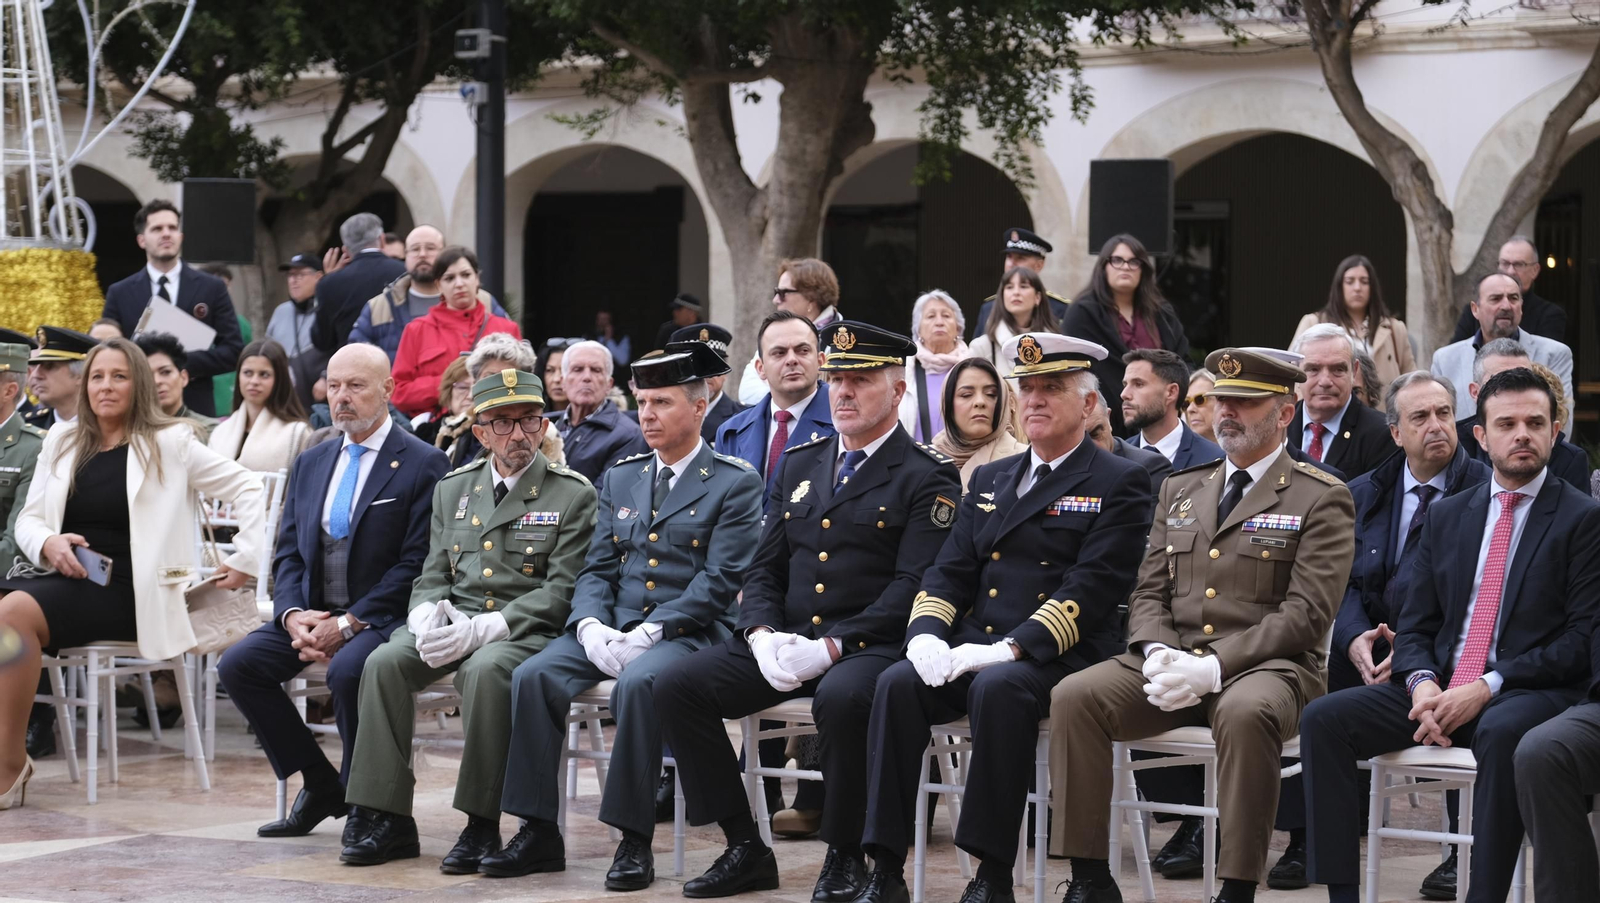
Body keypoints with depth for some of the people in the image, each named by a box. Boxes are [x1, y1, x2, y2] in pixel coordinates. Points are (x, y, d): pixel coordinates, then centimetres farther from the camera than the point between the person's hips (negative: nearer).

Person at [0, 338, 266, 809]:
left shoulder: (169, 444, 3)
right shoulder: (61, 443, 17)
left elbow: (250, 489, 2)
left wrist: (247, 560, -5)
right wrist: (48, 544, -7)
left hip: (125, 591, -5)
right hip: (63, 578, 5)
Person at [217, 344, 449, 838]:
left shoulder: (423, 464, -5)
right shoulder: (312, 463, 16)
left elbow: (415, 564, -12)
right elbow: (288, 552, 13)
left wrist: (347, 624, -18)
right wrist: (293, 616, -8)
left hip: (382, 618, -6)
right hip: (312, 614, 7)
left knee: (347, 670, -35)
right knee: (238, 663, -15)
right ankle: (320, 784, -1)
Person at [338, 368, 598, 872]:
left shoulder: (572, 495, 0)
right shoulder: (453, 489, 17)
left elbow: (560, 592, -8)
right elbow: (433, 577, 16)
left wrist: (481, 629, -20)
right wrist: (428, 619, -10)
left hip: (525, 631, -5)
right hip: (453, 620, 5)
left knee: (485, 669, -38)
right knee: (383, 662, -24)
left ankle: (482, 826, -30)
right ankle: (387, 820, -21)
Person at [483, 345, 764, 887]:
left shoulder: (735, 485, 0)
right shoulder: (621, 478, 19)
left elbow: (719, 581, -9)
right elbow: (597, 568, 14)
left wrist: (650, 632, -19)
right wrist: (591, 626, -8)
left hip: (687, 633, -5)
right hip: (613, 624, 6)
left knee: (638, 682, -37)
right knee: (533, 675, -20)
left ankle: (635, 839, -30)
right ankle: (538, 832, -16)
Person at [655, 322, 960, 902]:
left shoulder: (927, 478, -2)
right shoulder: (798, 466, 19)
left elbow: (913, 587, -12)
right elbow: (764, 570, 17)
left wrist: (831, 646, -21)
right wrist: (762, 635, -5)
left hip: (868, 647, -6)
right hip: (785, 642, 7)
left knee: (841, 697, -39)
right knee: (676, 685, -12)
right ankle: (745, 849, -6)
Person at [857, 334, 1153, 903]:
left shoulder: (1119, 484, 2)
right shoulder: (990, 480, 22)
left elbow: (1090, 589, -10)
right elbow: (950, 572, 16)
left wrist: (1011, 648, -21)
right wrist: (926, 633, -7)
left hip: (1057, 658, -5)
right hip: (971, 650, 5)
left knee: (997, 687, -37)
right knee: (898, 683, -24)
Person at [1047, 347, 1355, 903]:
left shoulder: (1321, 499, 2)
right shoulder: (1180, 490, 21)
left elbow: (1305, 613, -9)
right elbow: (1149, 593, 17)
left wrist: (1213, 667, -19)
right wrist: (1158, 654, -7)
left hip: (1264, 666, -5)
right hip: (1172, 661, 5)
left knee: (1246, 712, -40)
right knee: (1074, 695, -21)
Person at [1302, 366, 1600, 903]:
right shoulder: (1448, 516, 18)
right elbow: (1414, 624, 16)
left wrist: (1488, 688, -16)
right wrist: (1423, 683, -8)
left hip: (1532, 692, -5)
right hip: (1440, 690, 5)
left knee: (1502, 732, -40)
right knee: (1323, 719, -15)